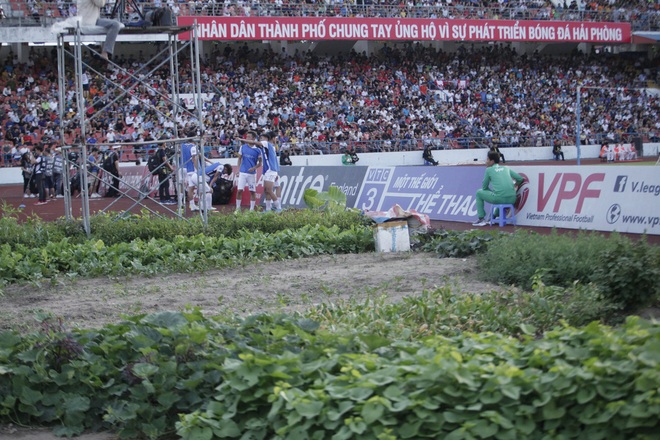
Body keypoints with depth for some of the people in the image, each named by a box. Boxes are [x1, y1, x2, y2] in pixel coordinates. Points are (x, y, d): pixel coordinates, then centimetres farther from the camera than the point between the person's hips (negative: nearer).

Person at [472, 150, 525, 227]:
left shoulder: (489, 170, 8)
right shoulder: (506, 168, 19)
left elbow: (484, 187, 13)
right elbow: (520, 179, 19)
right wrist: (514, 187, 36)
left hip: (499, 198, -5)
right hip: (512, 199, 5)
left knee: (479, 193, 20)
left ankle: (481, 219, 16)